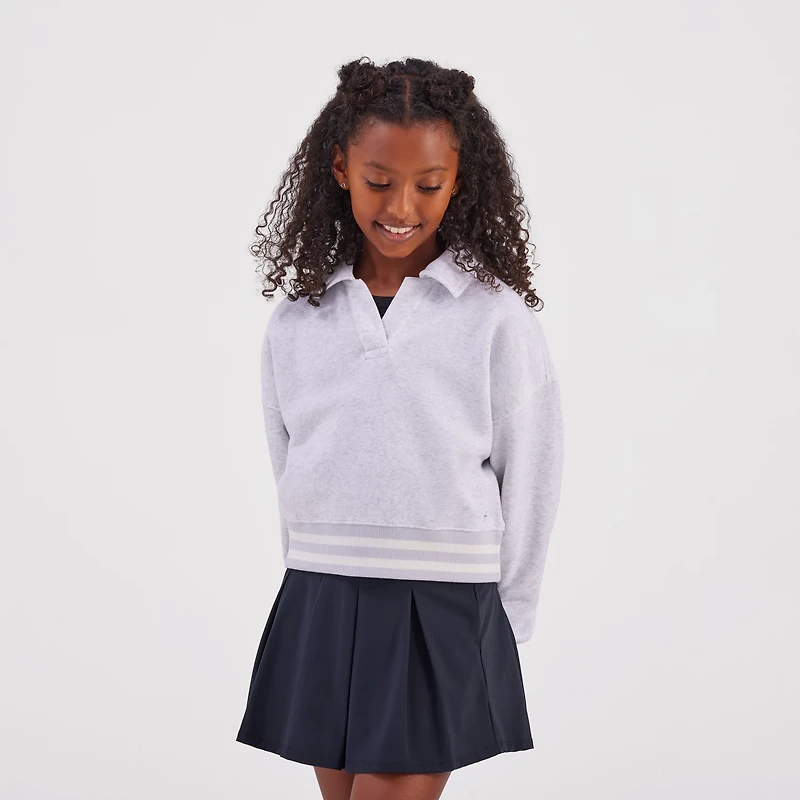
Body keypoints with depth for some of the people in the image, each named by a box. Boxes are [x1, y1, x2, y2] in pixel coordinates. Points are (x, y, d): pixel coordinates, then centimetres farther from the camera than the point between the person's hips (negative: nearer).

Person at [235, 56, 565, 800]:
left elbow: (529, 482, 0)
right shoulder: (296, 323, 5)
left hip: (443, 613, -4)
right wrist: (318, 593, 10)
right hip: (319, 607, 4)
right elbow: (288, 474, 12)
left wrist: (501, 625, 3)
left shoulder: (497, 318, -4)